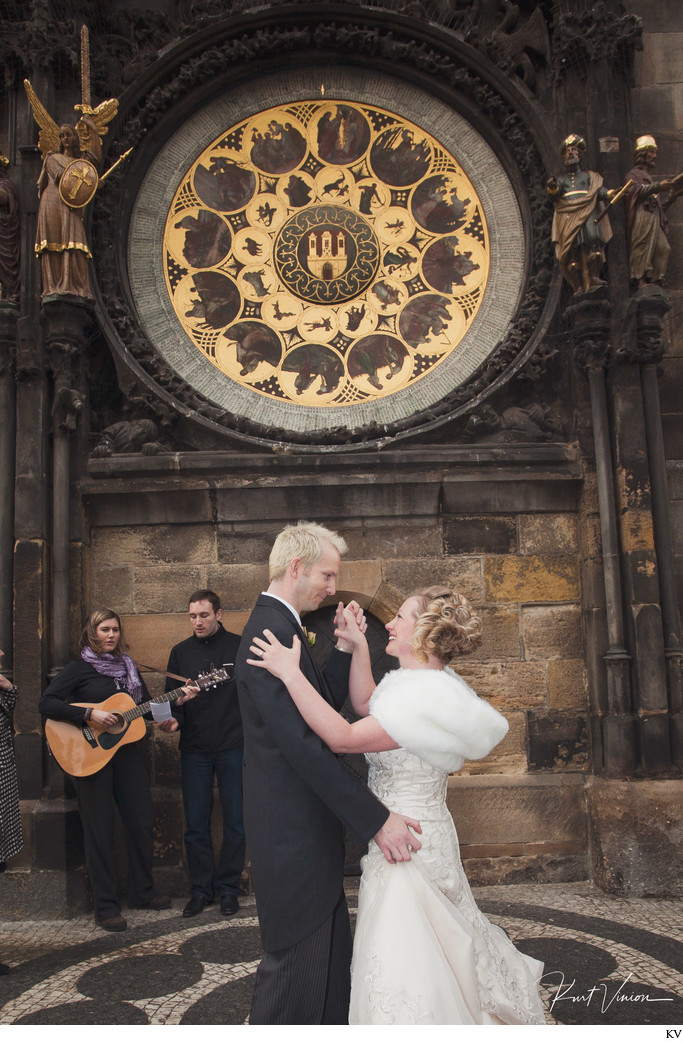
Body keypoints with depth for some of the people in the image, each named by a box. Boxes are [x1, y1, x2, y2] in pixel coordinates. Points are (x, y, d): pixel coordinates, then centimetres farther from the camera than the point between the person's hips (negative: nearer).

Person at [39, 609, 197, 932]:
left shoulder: (128, 666, 12)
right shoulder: (78, 669, -5)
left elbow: (146, 706, 15)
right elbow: (46, 703, -15)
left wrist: (177, 700, 0)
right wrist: (90, 714, -23)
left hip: (126, 751, 6)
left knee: (142, 821, 8)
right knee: (99, 830, 0)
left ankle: (142, 892, 25)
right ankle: (106, 907, 11)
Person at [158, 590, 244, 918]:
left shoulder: (239, 647, -1)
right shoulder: (180, 652, 7)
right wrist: (174, 720, -11)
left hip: (233, 746, -2)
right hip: (194, 749, 2)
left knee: (234, 823, 5)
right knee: (196, 825, 5)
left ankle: (228, 887, 20)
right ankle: (200, 888, 20)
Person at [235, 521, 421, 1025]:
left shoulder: (279, 626, 12)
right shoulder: (271, 630, -22)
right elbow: (302, 745, -28)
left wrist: (345, 649, 5)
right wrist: (377, 819, -25)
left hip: (310, 830, 10)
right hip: (293, 833, -10)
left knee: (332, 957, 22)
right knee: (296, 966, 5)